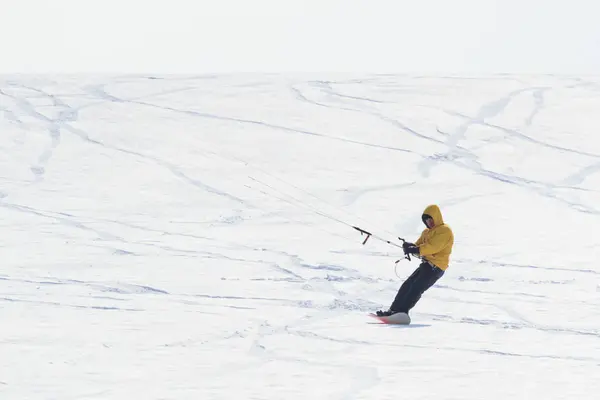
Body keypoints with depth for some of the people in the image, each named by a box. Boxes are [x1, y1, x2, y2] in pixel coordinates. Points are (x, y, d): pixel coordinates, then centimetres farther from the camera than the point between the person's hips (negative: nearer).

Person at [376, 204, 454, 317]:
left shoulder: (445, 231, -8)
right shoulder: (427, 232, 21)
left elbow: (433, 247, -21)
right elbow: (418, 246, 15)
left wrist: (415, 249, -25)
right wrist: (410, 246, -9)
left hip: (436, 267, -9)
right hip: (426, 265, 9)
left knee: (416, 289, -17)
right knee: (407, 285, 1)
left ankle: (401, 312, -21)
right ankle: (394, 310, 1)